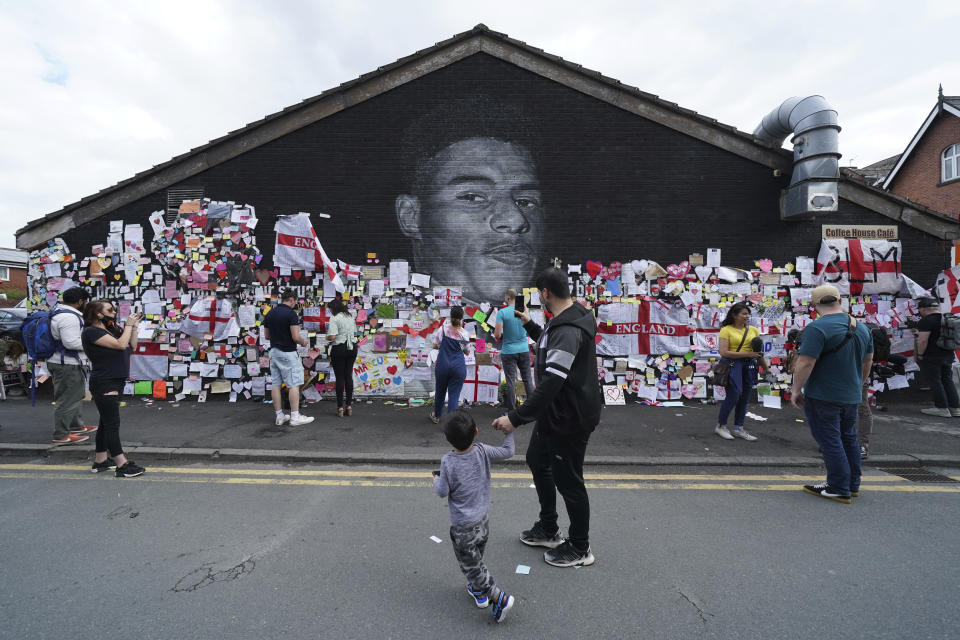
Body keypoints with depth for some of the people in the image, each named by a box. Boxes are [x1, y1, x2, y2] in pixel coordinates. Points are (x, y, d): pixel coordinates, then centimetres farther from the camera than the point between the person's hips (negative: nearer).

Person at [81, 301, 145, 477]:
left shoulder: (110, 330, 14)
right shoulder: (91, 331, -12)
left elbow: (132, 346, 13)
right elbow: (120, 344, -22)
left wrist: (133, 326, 6)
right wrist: (128, 325, -11)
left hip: (115, 382, 9)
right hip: (104, 384, -9)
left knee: (106, 423, 14)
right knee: (112, 424, -8)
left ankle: (100, 460, 24)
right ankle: (122, 465, -7)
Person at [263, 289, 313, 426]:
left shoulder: (270, 313, 7)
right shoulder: (291, 313, -15)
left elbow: (266, 335, 12)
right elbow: (295, 337, -19)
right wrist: (303, 342, 1)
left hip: (274, 352, 8)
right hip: (288, 353, -7)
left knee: (276, 384, 8)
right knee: (294, 384, -2)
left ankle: (280, 416, 13)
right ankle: (295, 417, 0)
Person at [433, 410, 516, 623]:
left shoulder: (447, 462, -23)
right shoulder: (482, 451, -15)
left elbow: (442, 492, -16)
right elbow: (507, 452, -3)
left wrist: (437, 480, 5)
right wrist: (509, 430, 10)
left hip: (463, 527, -5)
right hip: (483, 521, 5)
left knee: (471, 564, 9)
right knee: (476, 557, 27)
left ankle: (499, 597, 4)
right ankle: (478, 590, 43)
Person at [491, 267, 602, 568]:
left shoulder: (568, 331, -30)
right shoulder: (564, 320, 3)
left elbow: (550, 384, -35)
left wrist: (515, 418, -34)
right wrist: (529, 325, 24)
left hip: (570, 418, -11)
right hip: (554, 413, 11)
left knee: (568, 480, 6)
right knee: (537, 461, 25)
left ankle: (579, 549, 30)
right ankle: (548, 529, 43)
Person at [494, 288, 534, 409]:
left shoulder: (502, 312, -12)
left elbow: (497, 335, -18)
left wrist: (501, 336, 4)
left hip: (508, 351, -3)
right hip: (524, 350, 3)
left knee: (510, 381, 4)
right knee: (527, 379, 12)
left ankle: (512, 409, 10)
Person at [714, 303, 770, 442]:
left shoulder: (753, 330, 9)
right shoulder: (726, 330, -6)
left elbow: (759, 352, 13)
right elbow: (724, 353, -14)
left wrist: (766, 368, 10)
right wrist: (747, 354, -16)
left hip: (749, 367, 5)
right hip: (732, 365, -5)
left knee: (744, 398, 8)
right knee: (733, 396, -9)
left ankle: (738, 429, 20)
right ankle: (720, 426, 8)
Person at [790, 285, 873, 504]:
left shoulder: (817, 328, -19)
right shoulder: (861, 327, 7)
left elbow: (805, 363, -23)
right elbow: (868, 360, 17)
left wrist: (796, 389, -12)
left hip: (823, 397, -8)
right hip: (851, 396, 8)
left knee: (830, 441, 0)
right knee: (848, 438, 19)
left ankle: (839, 489, 7)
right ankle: (853, 485, 29)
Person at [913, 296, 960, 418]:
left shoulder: (926, 321, -17)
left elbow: (923, 340, -22)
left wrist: (920, 355, -11)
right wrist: (920, 333, 29)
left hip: (931, 357, -9)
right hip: (948, 355, 9)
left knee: (933, 381, 0)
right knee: (947, 380, 15)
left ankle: (942, 408, 1)